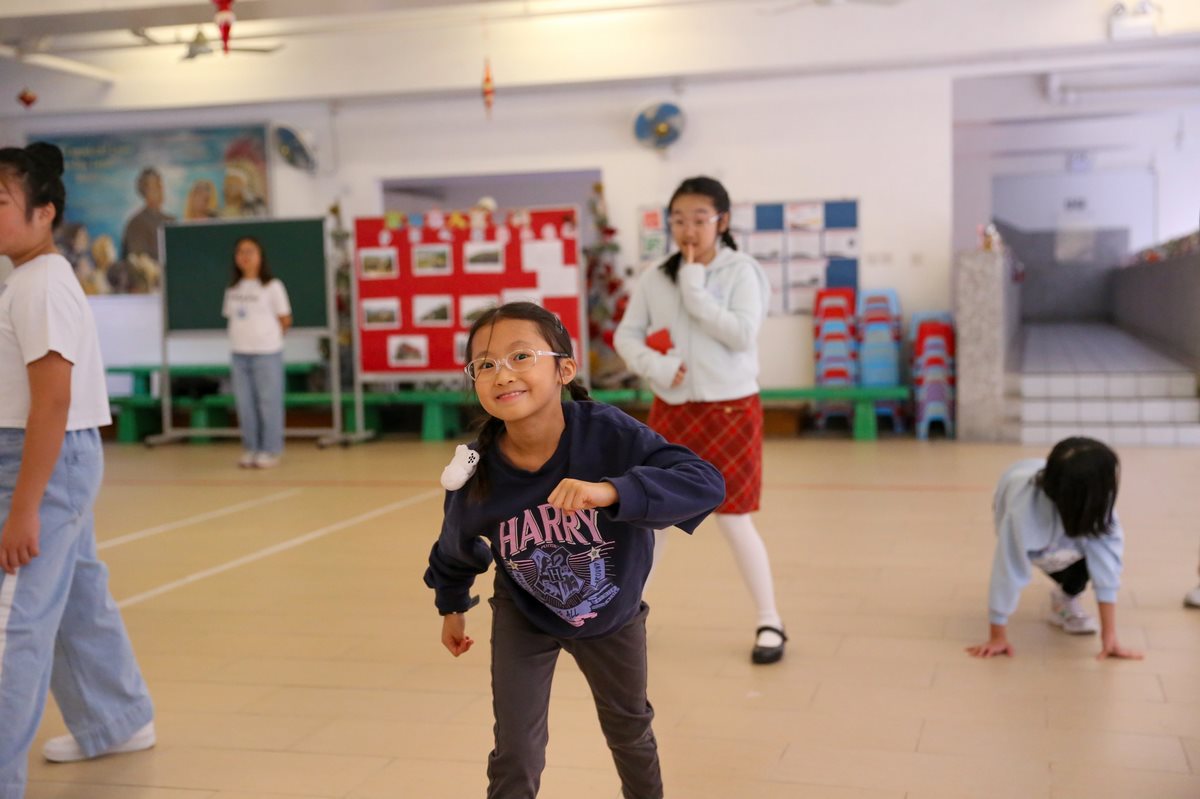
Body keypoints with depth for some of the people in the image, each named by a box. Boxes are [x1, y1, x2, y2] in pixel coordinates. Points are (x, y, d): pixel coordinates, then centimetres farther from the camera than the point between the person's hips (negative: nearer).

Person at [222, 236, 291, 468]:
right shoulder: (233, 289, 11)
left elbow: (285, 320, 1)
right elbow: (231, 317, 15)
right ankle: (250, 449, 15)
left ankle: (270, 451, 6)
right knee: (245, 403, 6)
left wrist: (267, 336, 7)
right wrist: (244, 336, 4)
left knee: (269, 403, -2)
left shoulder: (272, 286, -3)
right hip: (239, 353, 5)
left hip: (266, 353, -5)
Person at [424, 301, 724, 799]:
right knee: (516, 755, -3)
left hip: (612, 610, 1)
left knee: (629, 729, 24)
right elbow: (456, 551, -6)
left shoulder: (609, 434, -35)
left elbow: (705, 484, -44)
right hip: (525, 616, 0)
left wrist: (612, 491, -57)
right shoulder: (477, 478, -28)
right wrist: (451, 607, 12)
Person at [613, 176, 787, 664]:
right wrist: (656, 367, -16)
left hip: (729, 411, -4)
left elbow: (743, 334, -18)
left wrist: (695, 289, -18)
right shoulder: (655, 278, 1)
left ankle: (770, 622, 14)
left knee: (734, 520, -1)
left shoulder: (740, 271, -8)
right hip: (670, 411, 4)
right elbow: (626, 336, 2)